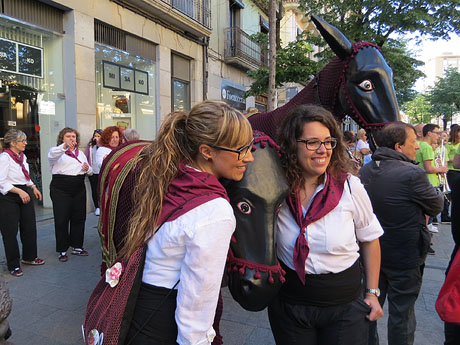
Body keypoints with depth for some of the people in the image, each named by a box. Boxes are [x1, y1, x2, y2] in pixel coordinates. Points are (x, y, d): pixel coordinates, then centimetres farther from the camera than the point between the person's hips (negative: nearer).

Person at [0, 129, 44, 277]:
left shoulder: (22, 156, 9)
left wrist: (33, 187, 12)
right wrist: (19, 191, -25)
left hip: (24, 194, 8)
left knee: (30, 227, 12)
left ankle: (29, 257, 30)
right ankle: (13, 265, 15)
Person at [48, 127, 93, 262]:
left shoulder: (80, 153, 18)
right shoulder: (57, 151, 0)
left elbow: (90, 171, 22)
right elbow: (52, 155, -26)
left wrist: (88, 169, -3)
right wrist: (65, 146, -45)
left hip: (79, 189, 5)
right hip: (61, 189, -5)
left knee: (79, 218, 10)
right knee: (61, 219, -1)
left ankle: (76, 247, 24)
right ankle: (62, 250, 12)